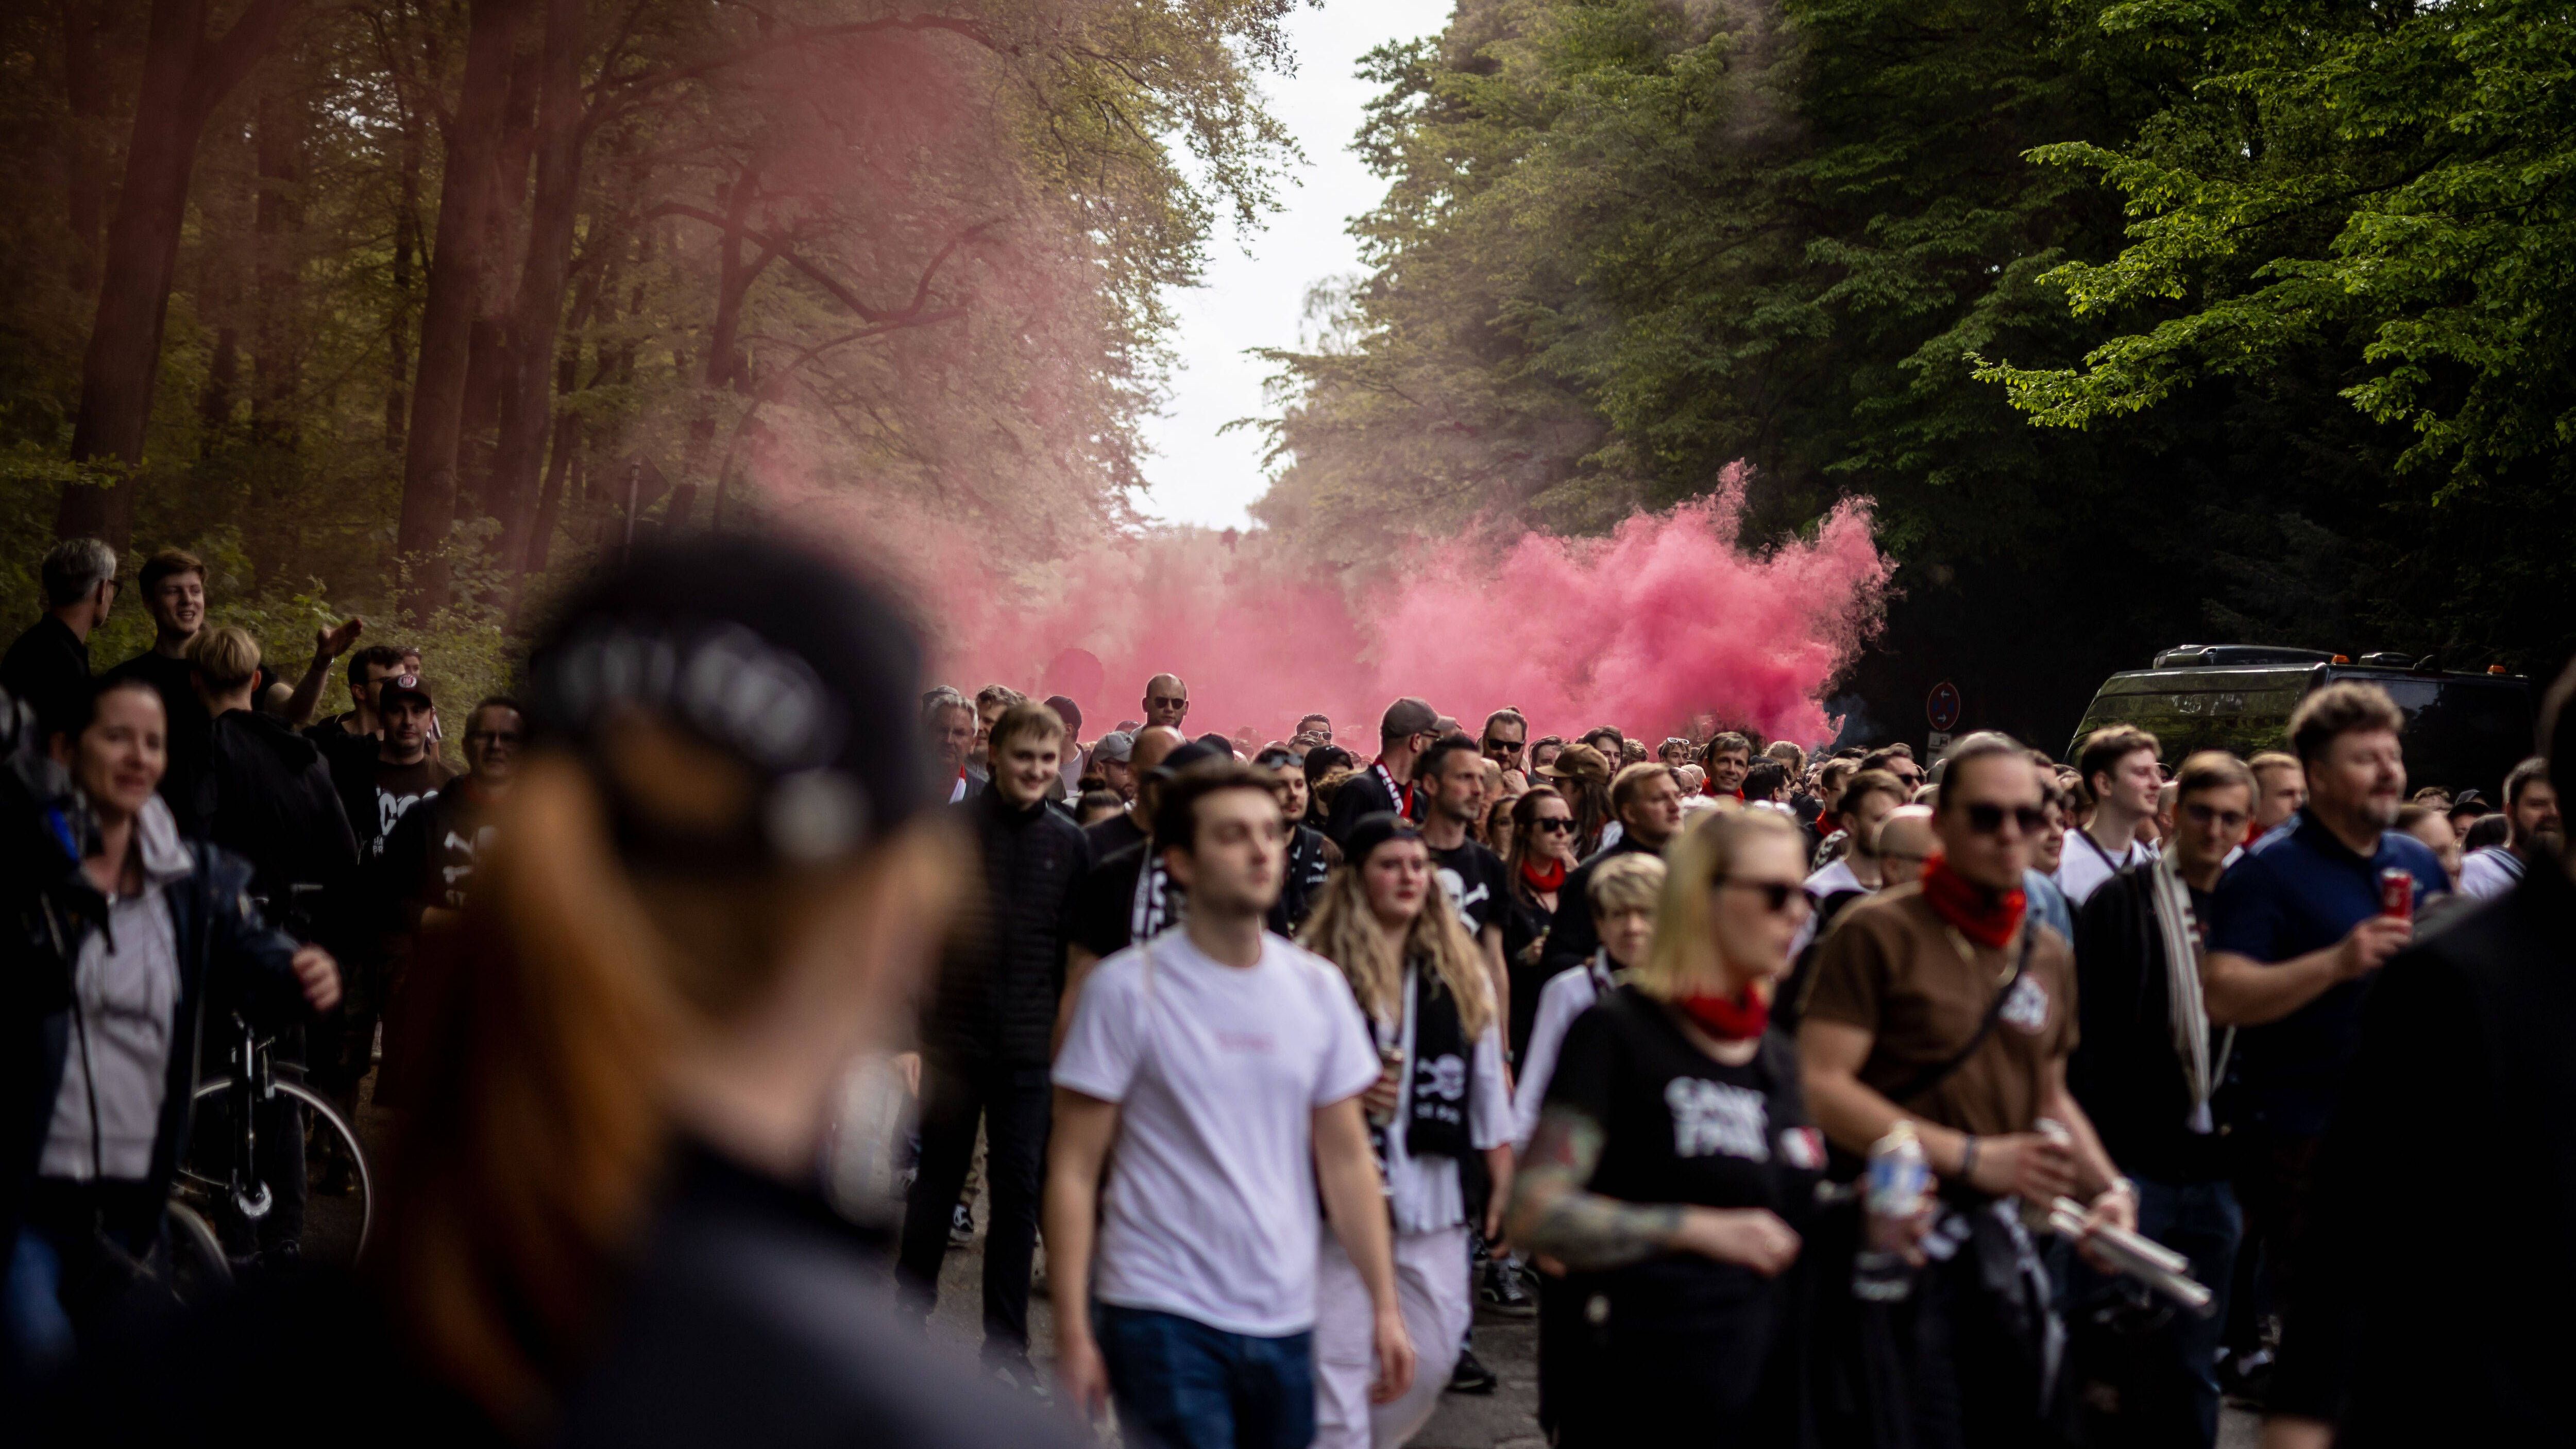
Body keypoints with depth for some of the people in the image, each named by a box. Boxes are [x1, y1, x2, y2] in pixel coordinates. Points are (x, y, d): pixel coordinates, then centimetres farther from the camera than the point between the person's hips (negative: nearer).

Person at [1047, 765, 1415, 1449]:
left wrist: (1386, 1306, 6)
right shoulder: (1127, 988, -7)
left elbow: (1347, 1158, 11)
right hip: (1162, 1316, -4)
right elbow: (1075, 1170, -5)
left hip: (1285, 1317, 4)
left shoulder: (1319, 988, 6)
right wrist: (1072, 1330, -10)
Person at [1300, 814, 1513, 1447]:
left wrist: (1503, 1181, 9)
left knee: (1433, 1357, 8)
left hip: (1434, 1195, 4)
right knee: (1338, 1363, -5)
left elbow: (1487, 1082, 13)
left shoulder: (1461, 972, 10)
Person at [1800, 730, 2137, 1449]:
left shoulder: (2049, 954, 13)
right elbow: (1819, 1087, -17)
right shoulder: (1880, 932, -9)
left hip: (2002, 1239, 7)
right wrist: (1973, 1157, -19)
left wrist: (2109, 1185, 7)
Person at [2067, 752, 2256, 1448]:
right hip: (2135, 1163, -4)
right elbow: (2088, 1038, -6)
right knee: (2118, 1361, -1)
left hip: (2215, 1173, 4)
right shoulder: (2119, 903, -3)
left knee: (2192, 1373, 11)